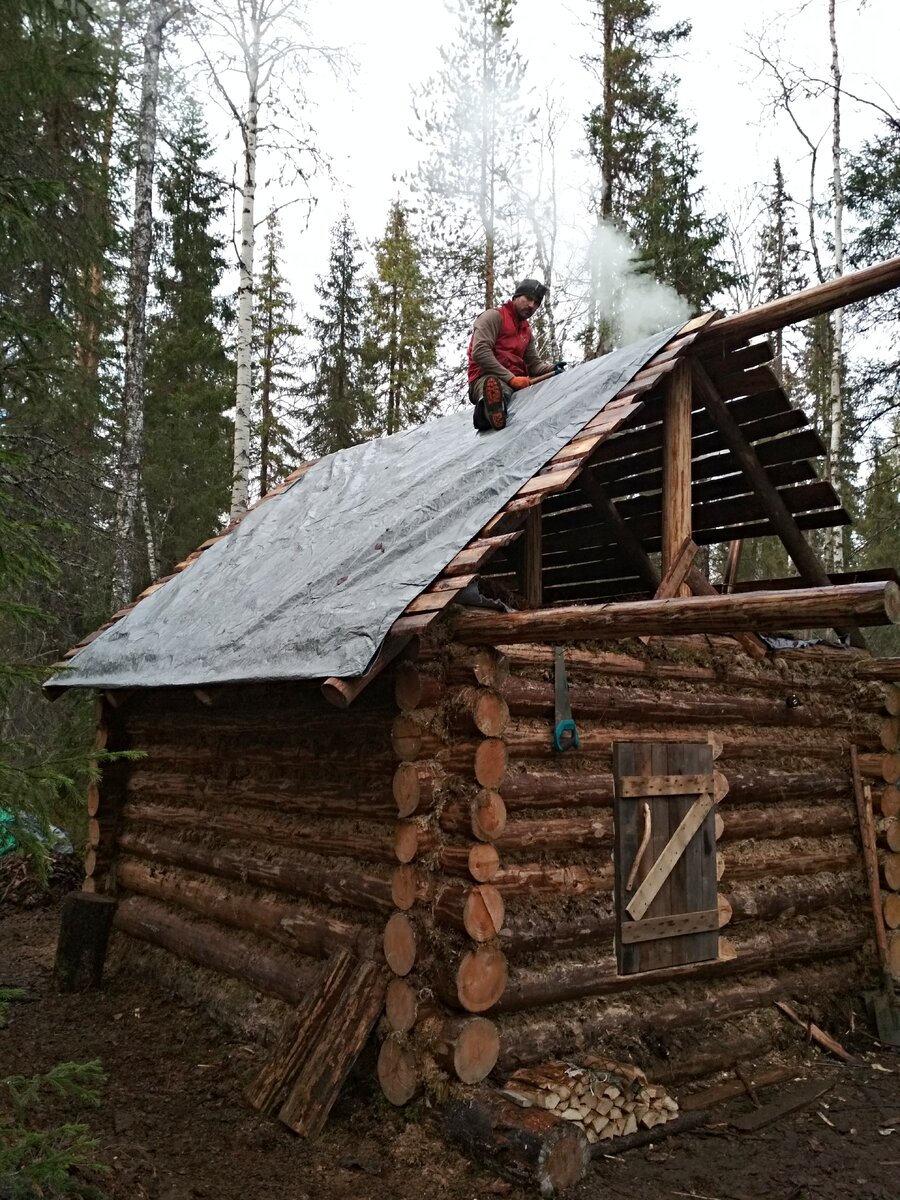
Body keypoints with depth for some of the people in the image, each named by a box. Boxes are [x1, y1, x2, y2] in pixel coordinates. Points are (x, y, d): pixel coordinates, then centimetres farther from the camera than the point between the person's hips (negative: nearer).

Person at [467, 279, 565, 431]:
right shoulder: (494, 316, 2)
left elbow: (533, 364, 25)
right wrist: (510, 378, -18)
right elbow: (479, 352, -13)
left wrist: (550, 368, 0)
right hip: (487, 379, -8)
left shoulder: (526, 330, 29)